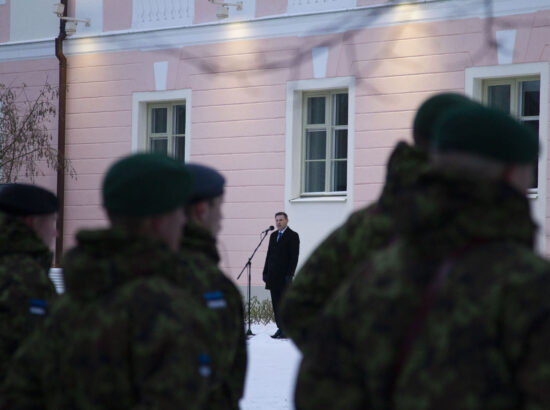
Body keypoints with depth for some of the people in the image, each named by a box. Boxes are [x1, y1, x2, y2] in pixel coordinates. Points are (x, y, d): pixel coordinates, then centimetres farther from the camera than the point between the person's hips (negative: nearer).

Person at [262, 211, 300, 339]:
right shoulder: (273, 235, 17)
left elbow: (294, 257, -9)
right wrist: (265, 272, 11)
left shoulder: (292, 236, -4)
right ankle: (280, 328, 10)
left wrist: (290, 275, -15)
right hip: (273, 276, 7)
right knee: (276, 303, 6)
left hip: (284, 276, -7)